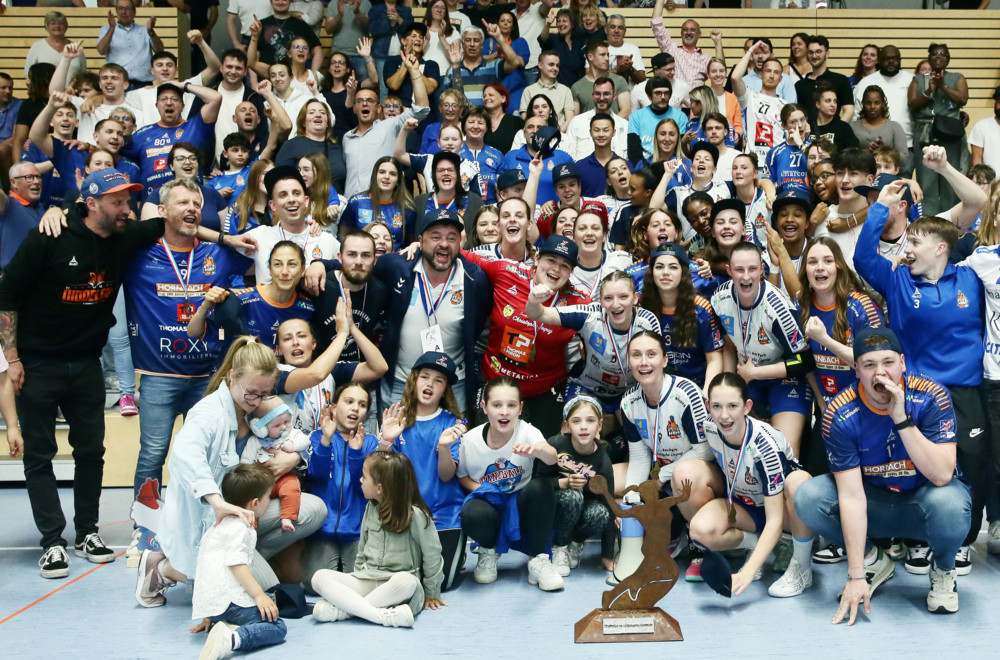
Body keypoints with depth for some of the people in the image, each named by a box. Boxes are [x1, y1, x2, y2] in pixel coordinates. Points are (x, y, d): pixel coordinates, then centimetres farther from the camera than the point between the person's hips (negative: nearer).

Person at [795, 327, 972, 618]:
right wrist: (856, 576, -24)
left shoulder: (931, 396, -22)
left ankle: (943, 570, 0)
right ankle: (872, 560, 5)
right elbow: (852, 496, -22)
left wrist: (901, 419, -39)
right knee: (807, 497, -23)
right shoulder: (840, 414, -20)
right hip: (874, 500, 2)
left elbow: (941, 476, -29)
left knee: (949, 502, -37)